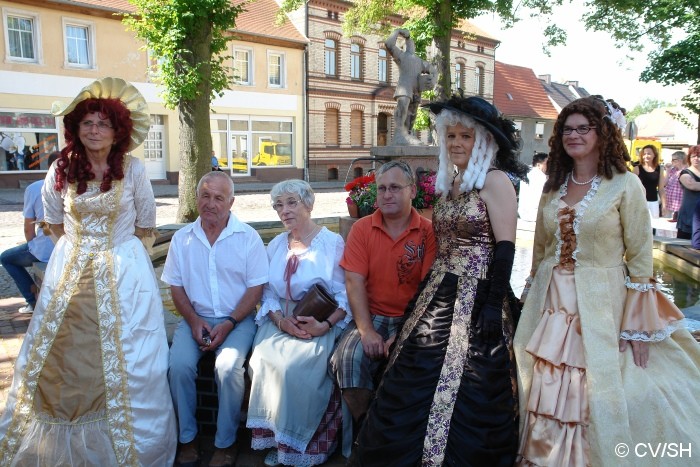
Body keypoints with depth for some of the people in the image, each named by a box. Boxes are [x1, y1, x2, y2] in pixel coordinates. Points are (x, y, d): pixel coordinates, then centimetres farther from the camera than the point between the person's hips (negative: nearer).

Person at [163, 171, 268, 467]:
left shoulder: (248, 237, -4)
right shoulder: (182, 238, 6)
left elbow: (256, 288, -5)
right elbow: (176, 287, 8)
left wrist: (229, 324, -15)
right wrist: (194, 321, -8)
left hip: (237, 319, -2)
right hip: (195, 318, 3)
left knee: (229, 368, -27)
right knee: (179, 365, -23)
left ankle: (226, 442, -5)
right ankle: (187, 437, 0)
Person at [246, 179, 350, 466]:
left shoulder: (332, 243, -2)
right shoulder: (275, 246, 14)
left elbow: (344, 295, -6)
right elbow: (268, 294, 9)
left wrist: (325, 325, -22)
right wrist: (281, 320, -11)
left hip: (321, 323, -4)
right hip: (281, 321, 4)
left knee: (299, 368, -29)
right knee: (264, 362, -24)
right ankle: (277, 439, -4)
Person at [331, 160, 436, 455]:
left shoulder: (428, 231, -2)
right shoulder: (361, 229, 3)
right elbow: (355, 283, -4)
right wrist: (366, 331, -15)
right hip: (371, 317, 2)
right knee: (349, 358, -24)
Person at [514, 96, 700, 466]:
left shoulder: (625, 185, -6)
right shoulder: (553, 187, 8)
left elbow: (640, 258, -7)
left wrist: (638, 327, -9)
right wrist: (533, 302, 13)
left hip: (600, 307, -4)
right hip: (551, 306, 4)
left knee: (597, 400, 1)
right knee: (546, 395, 9)